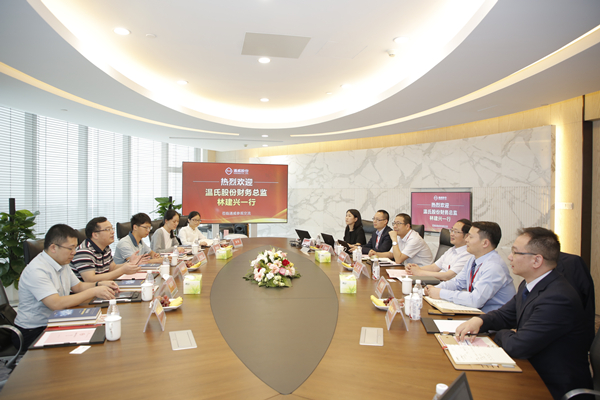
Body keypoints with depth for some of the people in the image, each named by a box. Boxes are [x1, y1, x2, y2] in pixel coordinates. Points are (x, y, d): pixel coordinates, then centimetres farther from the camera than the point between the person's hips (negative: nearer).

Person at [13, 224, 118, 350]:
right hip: (33, 333, -8)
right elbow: (56, 304, -32)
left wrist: (100, 284, -1)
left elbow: (77, 286, 18)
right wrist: (93, 292, -29)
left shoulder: (62, 263, 7)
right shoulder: (36, 270, -23)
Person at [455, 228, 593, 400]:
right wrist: (479, 321, -10)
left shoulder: (558, 298, -29)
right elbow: (505, 315, 11)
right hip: (534, 373, 8)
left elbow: (518, 347, -29)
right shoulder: (528, 285, 1)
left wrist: (503, 334, -6)